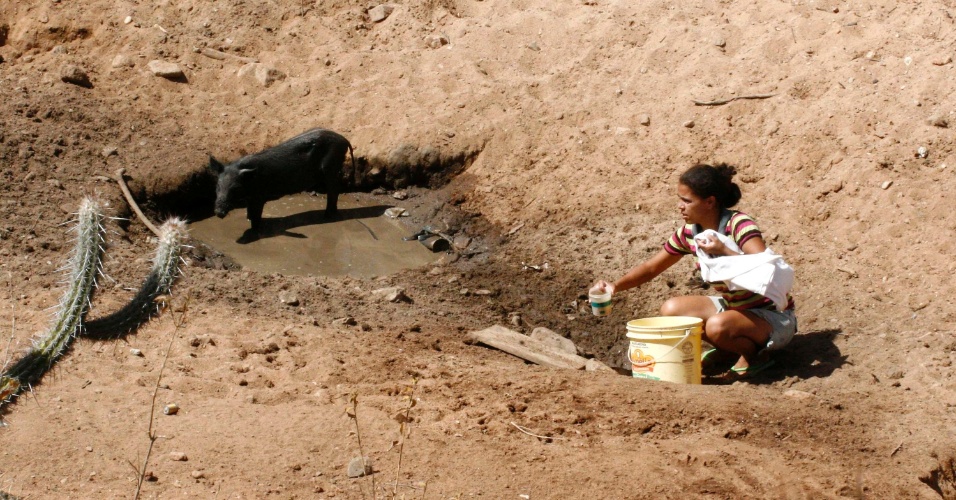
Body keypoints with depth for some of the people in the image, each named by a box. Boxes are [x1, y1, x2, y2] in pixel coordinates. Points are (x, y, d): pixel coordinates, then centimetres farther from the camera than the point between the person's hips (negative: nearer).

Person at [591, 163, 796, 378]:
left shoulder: (738, 225, -23)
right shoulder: (689, 233, -3)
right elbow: (651, 267, 7)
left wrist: (725, 251, -39)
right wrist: (615, 285, -7)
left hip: (774, 318, -7)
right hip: (731, 307, 8)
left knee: (717, 326, -35)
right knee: (671, 309, -8)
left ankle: (754, 353, -4)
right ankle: (728, 351, 6)